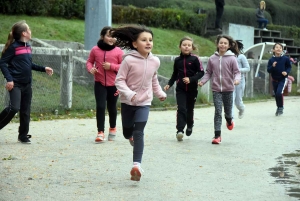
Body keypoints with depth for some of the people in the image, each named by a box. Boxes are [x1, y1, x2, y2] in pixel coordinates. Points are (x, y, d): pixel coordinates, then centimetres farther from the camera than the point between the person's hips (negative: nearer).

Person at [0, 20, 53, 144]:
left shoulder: (28, 47, 10)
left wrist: (43, 69, 16)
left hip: (27, 84, 7)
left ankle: (23, 135, 18)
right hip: (15, 83, -7)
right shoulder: (13, 47, -11)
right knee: (14, 108, -19)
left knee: (25, 111, 8)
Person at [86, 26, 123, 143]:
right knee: (100, 107, -11)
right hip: (100, 84, 0)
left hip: (113, 85, 0)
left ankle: (113, 128, 37)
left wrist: (111, 66, -17)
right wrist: (90, 69, -12)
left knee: (112, 107, 14)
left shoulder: (118, 51, -6)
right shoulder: (95, 50, -3)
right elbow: (89, 61, 10)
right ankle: (100, 133, -6)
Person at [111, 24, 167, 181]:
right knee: (127, 133, 14)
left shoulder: (155, 61, -5)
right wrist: (129, 94, -29)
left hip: (144, 103, 1)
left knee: (139, 133, -14)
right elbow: (119, 80, -16)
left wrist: (160, 93, 19)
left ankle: (137, 165, -18)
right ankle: (132, 136, 52)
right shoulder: (129, 60, -19)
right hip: (128, 102, -1)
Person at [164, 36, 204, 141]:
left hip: (192, 89, -1)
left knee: (190, 109, 12)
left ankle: (189, 126, 36)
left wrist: (191, 79, -20)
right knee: (181, 109, -12)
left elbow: (201, 72, -8)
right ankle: (180, 130, -17)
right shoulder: (177, 60, 4)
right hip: (180, 89, 1)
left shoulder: (195, 59, -6)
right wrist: (169, 84, 7)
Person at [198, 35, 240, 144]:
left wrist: (237, 79, -25)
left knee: (228, 110, 13)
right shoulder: (212, 58, 0)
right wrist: (202, 81, -8)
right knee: (218, 112, -5)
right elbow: (208, 72, 7)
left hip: (228, 89, -1)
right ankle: (217, 135, -2)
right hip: (216, 89, 1)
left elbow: (237, 72, -5)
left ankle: (229, 120, 49)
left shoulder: (232, 58, -6)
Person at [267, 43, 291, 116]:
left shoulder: (285, 58, -10)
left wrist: (286, 72, -17)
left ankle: (281, 108, -2)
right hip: (274, 80, 3)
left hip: (283, 79, -3)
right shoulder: (271, 60, -6)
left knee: (279, 93, -21)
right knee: (276, 94, 12)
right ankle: (278, 107, 33)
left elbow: (289, 67, 2)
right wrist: (272, 66, -23)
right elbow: (268, 70, -4)